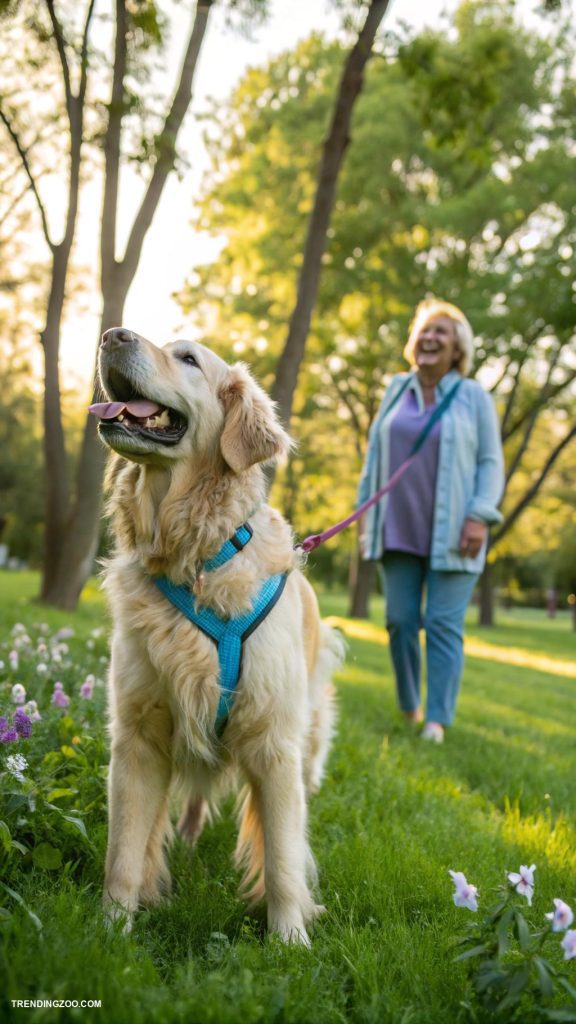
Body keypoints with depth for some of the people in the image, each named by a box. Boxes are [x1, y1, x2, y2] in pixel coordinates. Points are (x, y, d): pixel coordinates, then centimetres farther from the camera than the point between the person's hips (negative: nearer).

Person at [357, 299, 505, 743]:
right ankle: (409, 707, 21)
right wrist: (365, 510, 11)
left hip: (451, 533, -3)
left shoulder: (474, 397, 0)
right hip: (399, 529, 3)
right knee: (401, 620, 6)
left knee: (444, 624, -6)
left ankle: (437, 720, -4)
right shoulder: (397, 389, 9)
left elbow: (491, 463, -1)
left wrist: (480, 516, -13)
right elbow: (376, 453, 14)